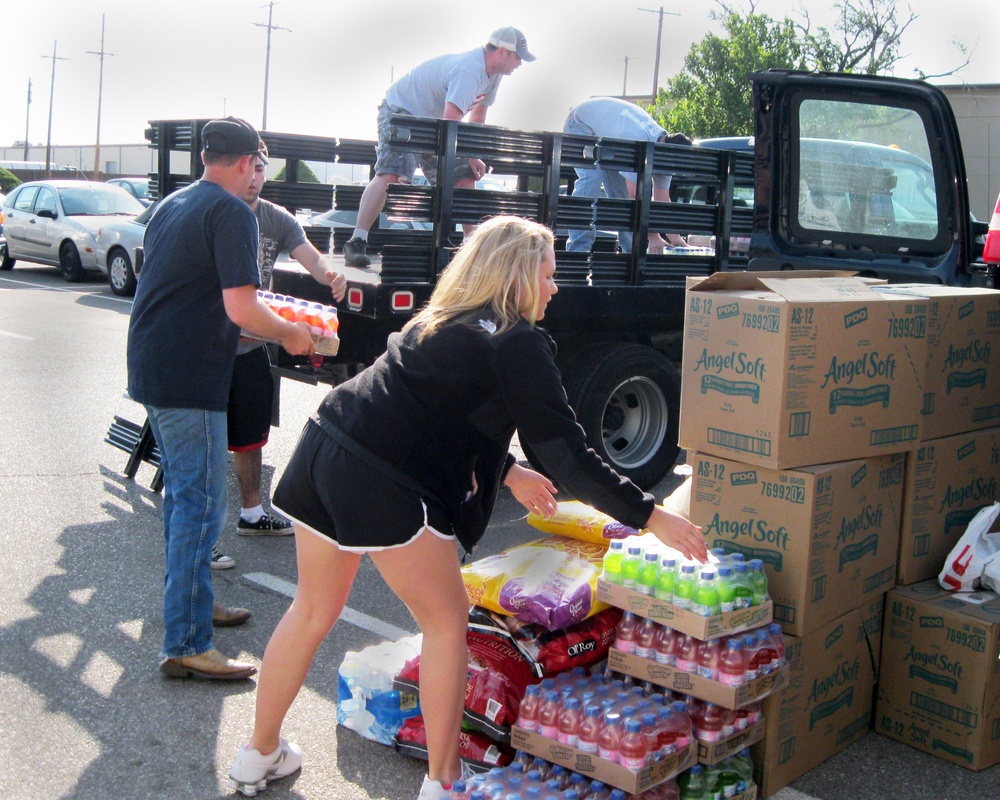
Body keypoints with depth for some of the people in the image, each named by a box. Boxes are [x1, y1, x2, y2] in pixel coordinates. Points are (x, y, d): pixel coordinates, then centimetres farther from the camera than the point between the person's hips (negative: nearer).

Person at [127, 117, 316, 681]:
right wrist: (291, 334, -4)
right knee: (202, 506, -5)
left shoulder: (172, 205, 16)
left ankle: (190, 599, 36)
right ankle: (186, 646, -2)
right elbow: (242, 309, -21)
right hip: (189, 380, -9)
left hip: (150, 369, 10)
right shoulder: (233, 212, -12)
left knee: (183, 493, 21)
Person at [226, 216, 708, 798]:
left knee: (313, 610, 22)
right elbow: (567, 454, -8)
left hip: (323, 447, 9)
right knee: (447, 621, 10)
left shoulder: (439, 321, 21)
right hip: (382, 486, -8)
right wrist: (650, 516, -3)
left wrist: (506, 472, 34)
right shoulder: (518, 343, -5)